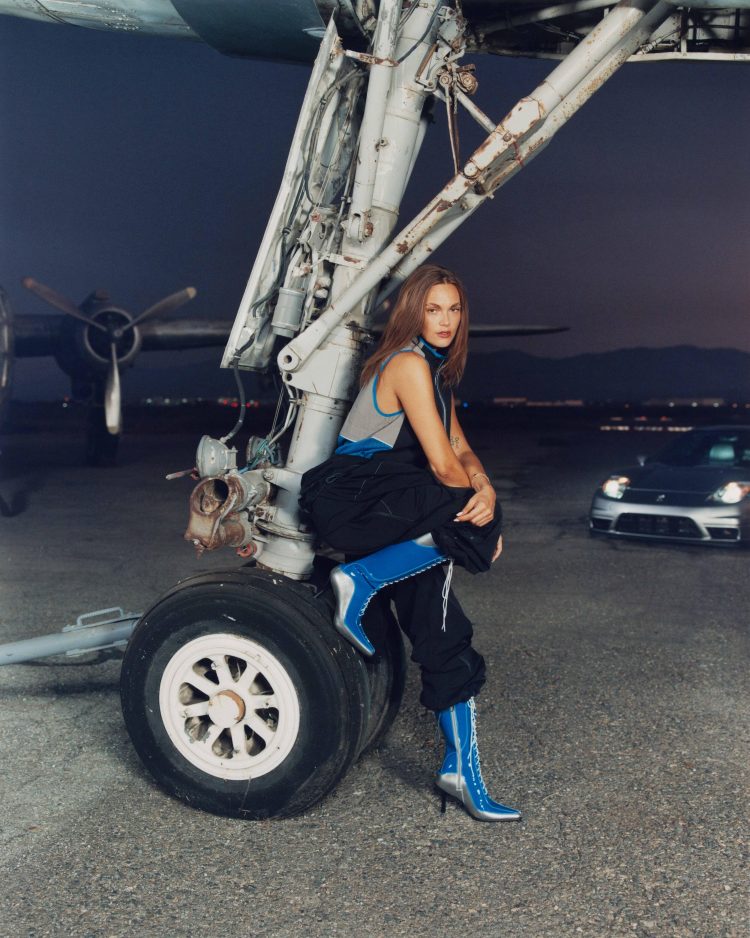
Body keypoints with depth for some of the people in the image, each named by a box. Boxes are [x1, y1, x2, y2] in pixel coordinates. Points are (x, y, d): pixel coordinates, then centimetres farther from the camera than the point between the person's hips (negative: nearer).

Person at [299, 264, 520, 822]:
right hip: (349, 495, -9)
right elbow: (442, 464, -18)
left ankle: (462, 771, 7)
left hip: (390, 512, 9)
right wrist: (479, 506, -2)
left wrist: (486, 490, -11)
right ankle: (360, 581, -16)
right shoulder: (409, 364, -13)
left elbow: (460, 448, 10)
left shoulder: (436, 370, 18)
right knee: (470, 524, -28)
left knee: (445, 636, 0)